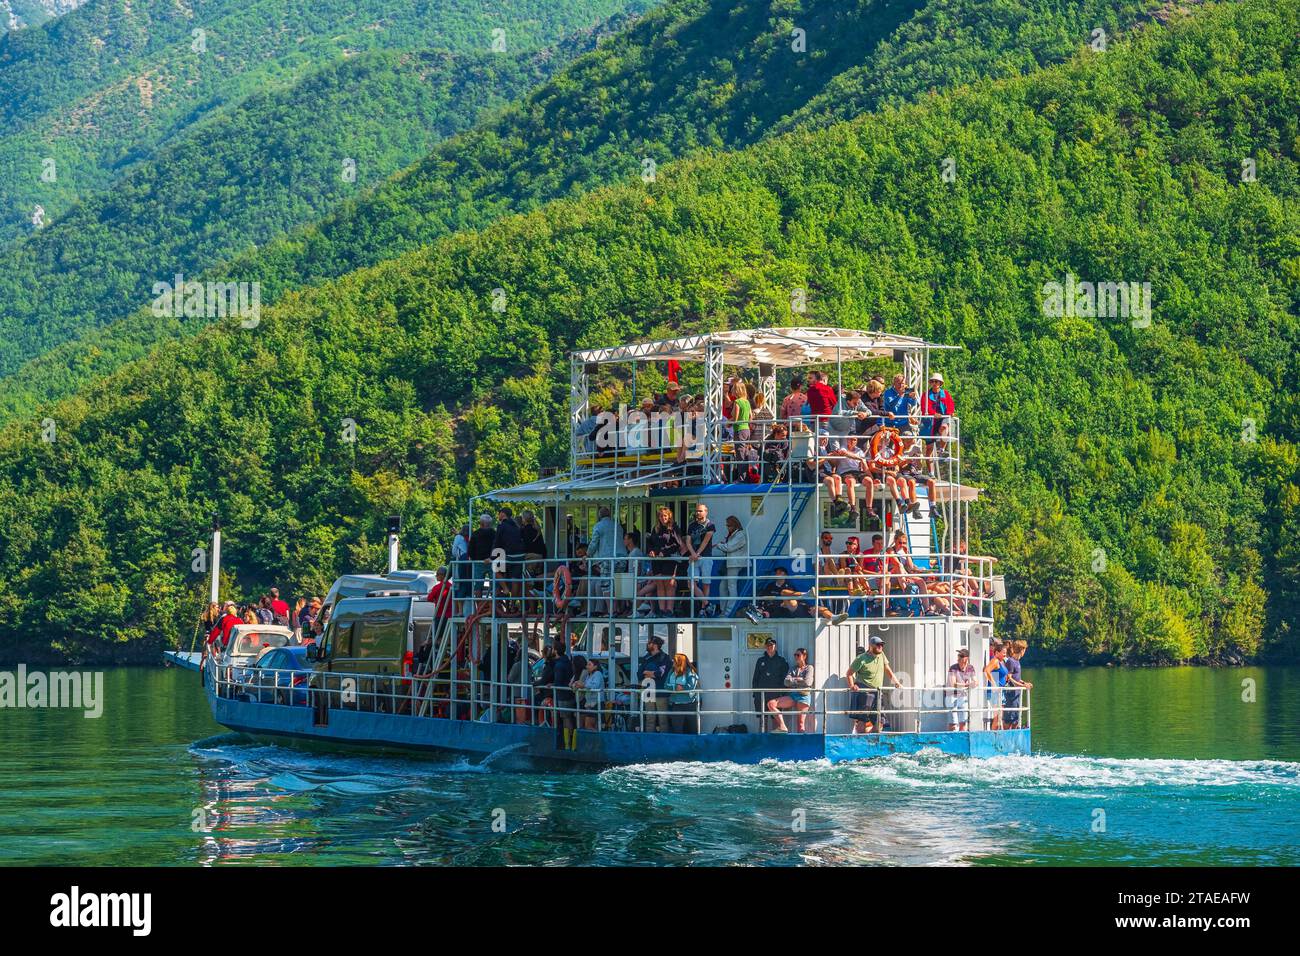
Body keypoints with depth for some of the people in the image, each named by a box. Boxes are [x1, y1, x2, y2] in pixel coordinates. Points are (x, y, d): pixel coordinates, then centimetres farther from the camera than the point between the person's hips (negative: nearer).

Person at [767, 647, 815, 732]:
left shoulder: (809, 668, 4)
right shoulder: (793, 669, 18)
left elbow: (807, 682, -11)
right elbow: (786, 682, 4)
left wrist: (793, 680, 1)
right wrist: (798, 679, -5)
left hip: (803, 695, -5)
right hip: (792, 695, 5)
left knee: (800, 723, -11)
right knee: (771, 704, -13)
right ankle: (782, 726, -17)